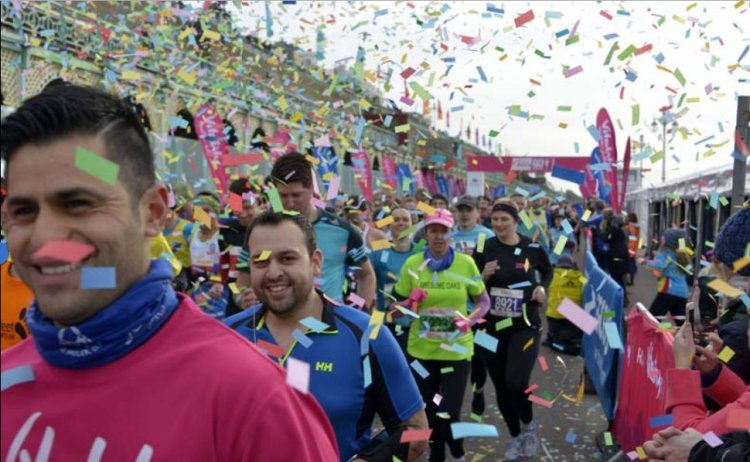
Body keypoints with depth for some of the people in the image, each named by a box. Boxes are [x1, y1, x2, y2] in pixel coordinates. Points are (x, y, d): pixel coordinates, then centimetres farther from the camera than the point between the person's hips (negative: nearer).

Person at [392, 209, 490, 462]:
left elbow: (484, 301, 4)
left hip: (457, 350, -1)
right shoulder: (412, 264, -4)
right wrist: (410, 303, -19)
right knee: (428, 411, 13)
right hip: (421, 350, 1)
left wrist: (470, 319, -14)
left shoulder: (466, 263, -5)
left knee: (449, 414, -6)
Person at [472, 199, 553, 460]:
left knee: (516, 383, -17)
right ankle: (516, 437, 34)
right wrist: (484, 276, -18)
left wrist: (541, 287, -2)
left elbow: (547, 271, 17)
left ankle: (529, 425, 16)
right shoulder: (483, 249, -4)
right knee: (501, 388, 10)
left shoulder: (532, 248, -4)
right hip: (493, 327, 2)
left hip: (525, 326, -2)